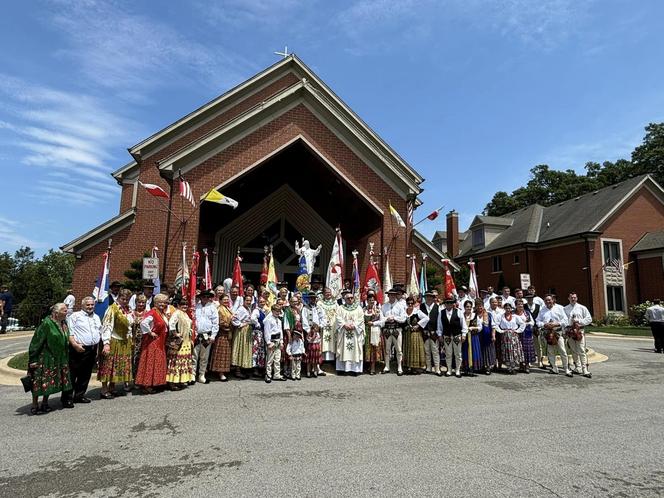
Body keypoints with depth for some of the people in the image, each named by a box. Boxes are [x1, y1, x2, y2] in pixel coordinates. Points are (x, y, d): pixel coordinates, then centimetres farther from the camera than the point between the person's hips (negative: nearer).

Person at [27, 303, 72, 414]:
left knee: (50, 382, 13)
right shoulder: (46, 323, -17)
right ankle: (34, 405, 12)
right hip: (45, 358, -7)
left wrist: (65, 358, 14)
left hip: (58, 359, 7)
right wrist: (33, 359, -16)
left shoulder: (64, 323, 5)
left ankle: (45, 403, 23)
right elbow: (36, 341, -16)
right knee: (40, 381, 1)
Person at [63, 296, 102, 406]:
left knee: (85, 374, 12)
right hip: (79, 350, -6)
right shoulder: (75, 316, -2)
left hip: (92, 350, 6)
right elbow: (69, 333, -10)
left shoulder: (96, 317, 19)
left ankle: (80, 395, 23)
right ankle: (67, 398, 4)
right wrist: (75, 344, -21)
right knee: (72, 375, -4)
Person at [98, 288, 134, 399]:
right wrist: (106, 343, -30)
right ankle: (104, 390, 6)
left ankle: (112, 388, 24)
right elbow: (107, 326, -22)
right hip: (113, 341, -8)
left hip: (125, 342, 8)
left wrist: (129, 339, 14)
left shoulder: (128, 310, 8)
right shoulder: (112, 309, -14)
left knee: (118, 365, 13)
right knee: (109, 365, -2)